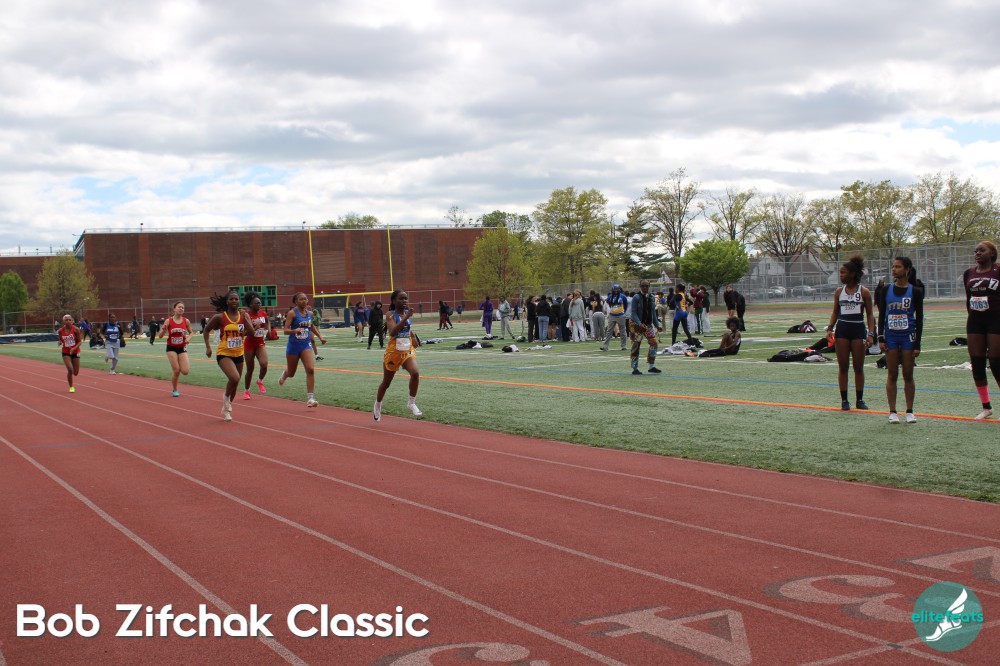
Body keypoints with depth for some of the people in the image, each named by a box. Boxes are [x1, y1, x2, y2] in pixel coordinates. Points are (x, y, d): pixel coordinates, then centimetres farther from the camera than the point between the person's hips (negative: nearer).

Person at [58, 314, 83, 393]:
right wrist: (60, 342, -15)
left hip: (75, 352, 0)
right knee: (70, 370, -16)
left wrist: (74, 348, -25)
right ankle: (71, 387, 5)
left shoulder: (76, 329, -13)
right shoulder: (61, 331, -6)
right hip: (66, 353, 0)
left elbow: (80, 341, -9)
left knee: (75, 373, 5)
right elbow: (60, 340, 10)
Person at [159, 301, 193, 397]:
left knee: (185, 372, -10)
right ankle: (175, 390, 16)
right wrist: (163, 330, -25)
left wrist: (188, 338, -9)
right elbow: (160, 336, -3)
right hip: (171, 348, -2)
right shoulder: (168, 321, -7)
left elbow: (191, 332, 12)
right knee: (176, 371, -7)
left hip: (182, 348, 2)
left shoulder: (186, 321, -3)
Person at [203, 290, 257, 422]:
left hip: (238, 354, 5)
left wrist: (244, 317, -18)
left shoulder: (244, 315, 0)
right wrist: (208, 347, -4)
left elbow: (251, 332, -11)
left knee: (234, 384, 15)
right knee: (234, 378, -27)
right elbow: (206, 330, 4)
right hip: (224, 354, -5)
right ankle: (226, 396, 3)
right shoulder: (220, 317, -8)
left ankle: (226, 409, 37)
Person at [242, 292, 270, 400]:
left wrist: (268, 330, 7)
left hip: (261, 343, 3)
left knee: (264, 364, -19)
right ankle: (246, 391, 26)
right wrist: (255, 328, -38)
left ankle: (260, 381, 11)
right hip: (249, 344, -3)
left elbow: (268, 321, 23)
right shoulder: (247, 315, -14)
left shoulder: (263, 313, 0)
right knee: (250, 369, 5)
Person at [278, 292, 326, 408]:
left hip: (306, 345, 3)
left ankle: (310, 398, -15)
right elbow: (286, 330, -16)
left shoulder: (309, 313, 5)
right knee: (291, 373, 13)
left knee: (311, 369, -17)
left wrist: (320, 337, 17)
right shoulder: (292, 313, -10)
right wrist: (294, 330, -35)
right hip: (293, 345, -3)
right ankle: (284, 374, 53)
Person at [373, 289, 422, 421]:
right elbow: (392, 332, -31)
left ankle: (412, 402, -9)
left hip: (408, 350, 4)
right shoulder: (391, 315, -13)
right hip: (393, 351, -3)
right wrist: (405, 318, -36)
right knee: (386, 382, 13)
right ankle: (377, 406, 39)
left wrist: (413, 337, 11)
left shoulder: (407, 313, 4)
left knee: (415, 372, -25)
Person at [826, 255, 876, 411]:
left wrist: (871, 334, -10)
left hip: (858, 329, -2)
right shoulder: (839, 291, 6)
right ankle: (844, 400, 9)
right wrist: (830, 328, -3)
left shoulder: (864, 292, -2)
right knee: (843, 367, 3)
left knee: (859, 367, 4)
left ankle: (859, 399, 13)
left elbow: (869, 314, -1)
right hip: (842, 329, 2)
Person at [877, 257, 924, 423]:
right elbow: (881, 315, 6)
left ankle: (909, 411, 13)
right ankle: (892, 412, 8)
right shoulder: (886, 290, 3)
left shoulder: (915, 291, -3)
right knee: (892, 375, 3)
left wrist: (917, 344, -7)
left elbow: (919, 319, -2)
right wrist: (881, 338, -2)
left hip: (908, 336, -2)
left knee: (908, 375, 4)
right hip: (890, 336, 2)